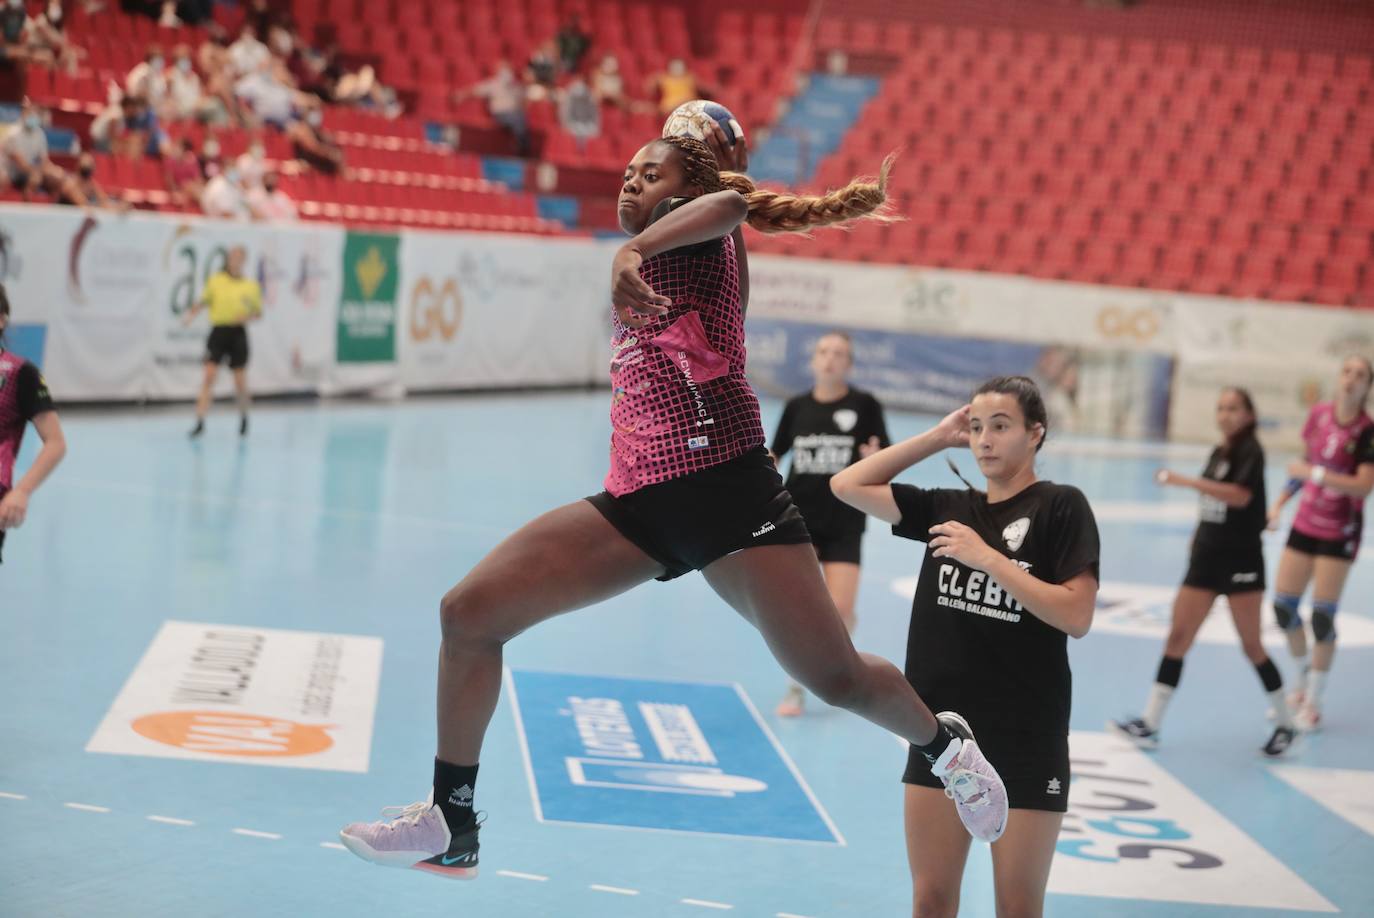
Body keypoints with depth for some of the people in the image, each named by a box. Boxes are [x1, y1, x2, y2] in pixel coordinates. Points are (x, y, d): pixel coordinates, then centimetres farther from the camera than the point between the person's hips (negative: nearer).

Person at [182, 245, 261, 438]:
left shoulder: (251, 286, 4)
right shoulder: (215, 281, 4)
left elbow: (258, 313, 9)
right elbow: (203, 302, 8)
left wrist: (248, 317, -11)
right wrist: (191, 314, -11)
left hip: (238, 333, 0)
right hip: (219, 331, 0)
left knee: (240, 381, 5)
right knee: (209, 376, -10)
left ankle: (243, 418, 30)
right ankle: (200, 422, -11)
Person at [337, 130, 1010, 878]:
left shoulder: (692, 233, 0)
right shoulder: (657, 261, 22)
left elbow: (731, 202, -25)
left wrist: (633, 251, -34)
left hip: (724, 489, -8)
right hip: (638, 504, 8)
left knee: (836, 679, -4)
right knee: (467, 613, -4)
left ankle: (944, 744, 29)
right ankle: (451, 826, 5)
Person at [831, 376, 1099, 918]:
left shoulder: (1061, 507, -6)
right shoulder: (948, 507, 7)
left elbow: (1076, 617, -15)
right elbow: (848, 486, 7)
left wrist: (987, 557, -18)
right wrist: (937, 439, 4)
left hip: (1026, 740, -4)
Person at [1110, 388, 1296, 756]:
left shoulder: (1250, 452, -11)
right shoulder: (1217, 455, 10)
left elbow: (1240, 495, -28)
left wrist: (1186, 481, -31)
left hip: (1240, 560, -7)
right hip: (1206, 558, 7)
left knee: (1251, 645, -1)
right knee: (1177, 637, 2)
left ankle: (1285, 724, 16)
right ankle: (1149, 725, 3)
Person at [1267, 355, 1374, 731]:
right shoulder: (1319, 415, -1)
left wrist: (1315, 474, -25)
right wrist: (1281, 501, 13)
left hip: (1338, 534, -5)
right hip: (1305, 524, 5)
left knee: (1322, 616, -5)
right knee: (1283, 607, 6)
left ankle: (1313, 703, 8)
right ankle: (1304, 678, 31)